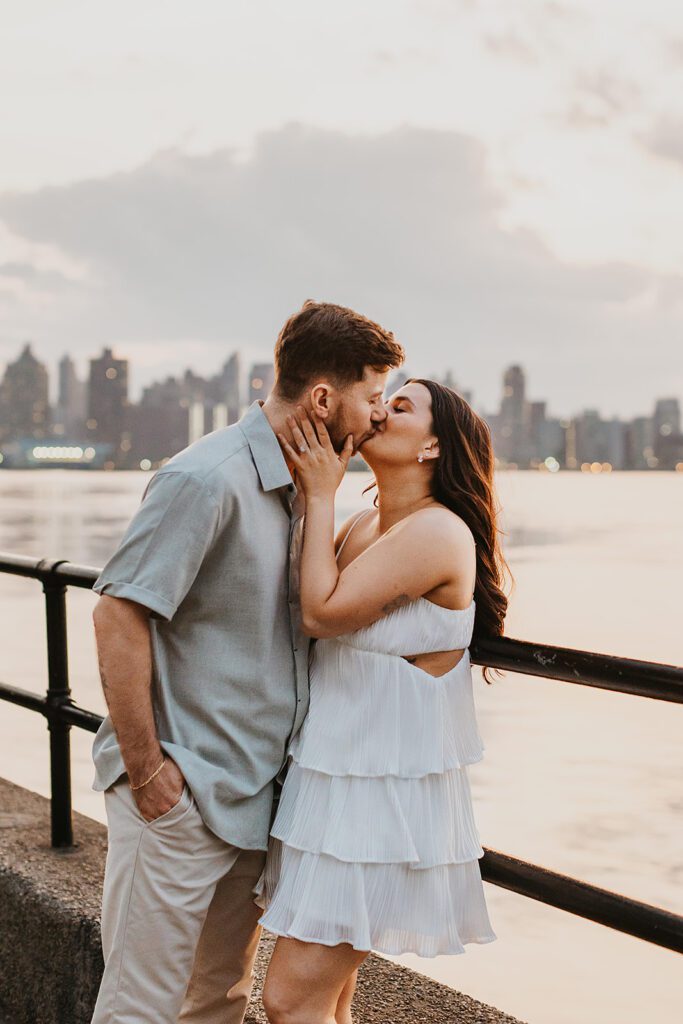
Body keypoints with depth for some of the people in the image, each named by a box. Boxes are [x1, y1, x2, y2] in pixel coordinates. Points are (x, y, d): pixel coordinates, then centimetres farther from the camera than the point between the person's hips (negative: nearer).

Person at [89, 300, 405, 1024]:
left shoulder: (297, 486, 11)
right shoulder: (207, 479, -18)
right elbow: (118, 615, -20)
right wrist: (145, 769, -18)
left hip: (254, 794, 9)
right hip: (181, 798, -8)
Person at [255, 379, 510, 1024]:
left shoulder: (439, 531, -17)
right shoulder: (367, 523, 11)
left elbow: (322, 612, -20)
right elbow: (294, 594, 6)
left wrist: (321, 495, -12)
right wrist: (302, 482, 1)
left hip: (383, 791, -9)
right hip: (329, 771, 9)